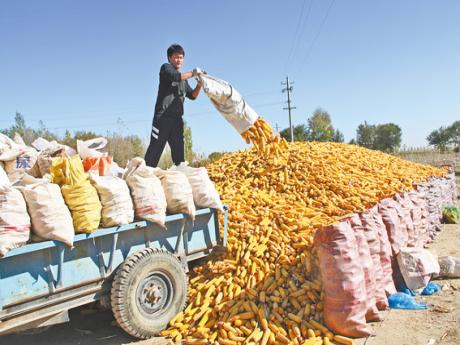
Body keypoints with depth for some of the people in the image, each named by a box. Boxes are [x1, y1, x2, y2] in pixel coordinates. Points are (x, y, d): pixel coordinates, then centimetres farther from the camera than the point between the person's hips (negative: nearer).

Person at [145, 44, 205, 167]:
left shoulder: (183, 79, 26)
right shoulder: (166, 67, 6)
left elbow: (192, 95, 25)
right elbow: (176, 76, -15)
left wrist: (199, 84, 8)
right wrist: (193, 73, -7)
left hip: (177, 118, 7)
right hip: (163, 115, -7)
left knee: (179, 151, 2)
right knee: (155, 148, -12)